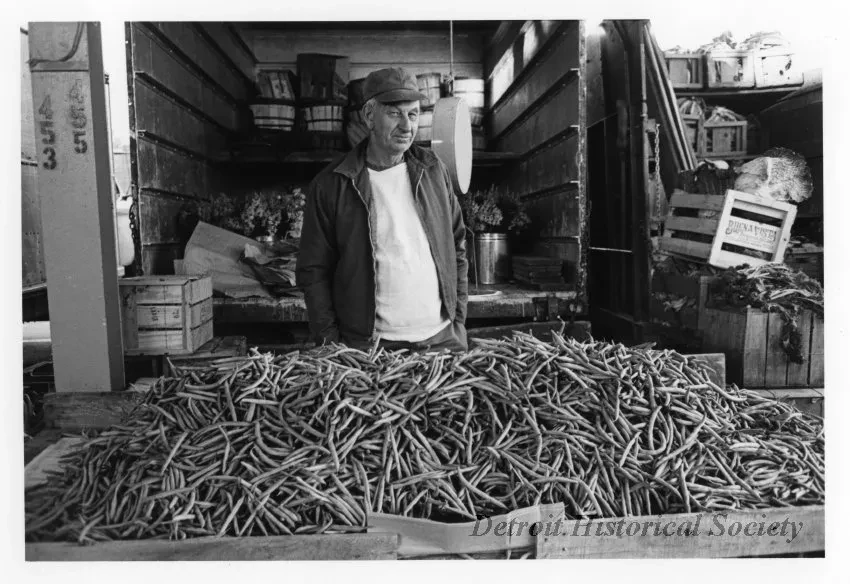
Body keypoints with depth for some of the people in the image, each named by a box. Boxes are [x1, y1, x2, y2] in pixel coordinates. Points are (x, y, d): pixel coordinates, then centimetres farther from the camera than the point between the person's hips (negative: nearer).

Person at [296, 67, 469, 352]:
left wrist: (459, 320, 6)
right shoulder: (329, 185, -4)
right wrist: (332, 343, -8)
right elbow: (313, 272, -3)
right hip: (367, 347, -3)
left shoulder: (434, 171, 5)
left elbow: (456, 248, 10)